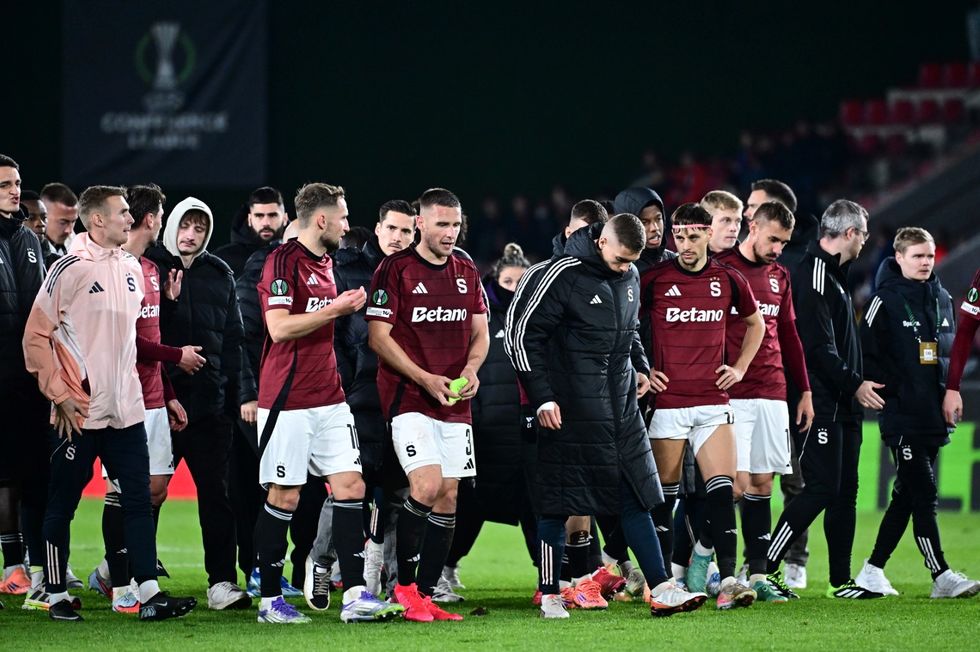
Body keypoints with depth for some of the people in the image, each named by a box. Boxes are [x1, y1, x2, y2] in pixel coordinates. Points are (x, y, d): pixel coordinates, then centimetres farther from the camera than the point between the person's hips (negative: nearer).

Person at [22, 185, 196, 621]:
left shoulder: (132, 269, 11)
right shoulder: (70, 269, -9)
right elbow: (36, 337, -8)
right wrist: (59, 395, -10)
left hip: (126, 411, 6)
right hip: (79, 413, -6)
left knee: (138, 499, 1)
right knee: (62, 504, 4)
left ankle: (149, 593, 0)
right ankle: (56, 594, 12)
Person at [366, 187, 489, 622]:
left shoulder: (466, 271, 13)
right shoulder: (395, 269, -5)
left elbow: (480, 331, 17)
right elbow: (378, 337, -8)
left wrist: (470, 370, -5)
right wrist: (426, 379, -16)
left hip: (456, 402, 6)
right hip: (408, 397, -6)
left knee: (447, 497, 3)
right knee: (427, 485, -19)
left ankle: (426, 595, 9)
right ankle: (404, 587, -5)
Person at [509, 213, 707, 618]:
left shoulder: (629, 279, 10)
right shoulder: (565, 276, -13)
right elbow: (524, 334, -10)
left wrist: (640, 366, 10)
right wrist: (542, 397, -12)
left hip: (621, 409, 7)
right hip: (571, 413, -6)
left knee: (637, 498, 4)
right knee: (556, 504, 0)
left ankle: (660, 589, 4)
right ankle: (549, 595, 10)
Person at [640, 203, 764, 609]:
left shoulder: (728, 281, 6)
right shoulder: (654, 279, -2)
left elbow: (755, 323, 23)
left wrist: (740, 367, 13)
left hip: (713, 400, 2)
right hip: (667, 400, -2)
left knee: (722, 489, -9)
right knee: (664, 493, 3)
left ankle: (727, 580, -14)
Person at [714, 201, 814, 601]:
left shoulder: (779, 276, 16)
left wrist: (805, 390, 19)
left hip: (773, 395, 6)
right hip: (732, 396, -6)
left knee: (762, 484, 6)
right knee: (738, 484, -13)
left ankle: (758, 575, 7)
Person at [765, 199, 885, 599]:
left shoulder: (834, 273, 19)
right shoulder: (815, 274, -13)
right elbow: (819, 346, -20)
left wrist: (856, 388, 16)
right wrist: (854, 384, -18)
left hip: (842, 405, 10)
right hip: (822, 404, -10)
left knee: (844, 491, 9)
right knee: (821, 488, -12)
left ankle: (841, 581, 13)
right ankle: (765, 569, -8)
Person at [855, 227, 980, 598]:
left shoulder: (942, 300, 14)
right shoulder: (886, 301, -6)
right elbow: (866, 355, -8)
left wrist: (949, 389, 9)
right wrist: (892, 389, -13)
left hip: (933, 414, 7)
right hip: (901, 415, -7)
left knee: (906, 496, 9)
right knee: (923, 495, -10)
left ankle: (873, 570, 17)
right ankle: (941, 576, -10)